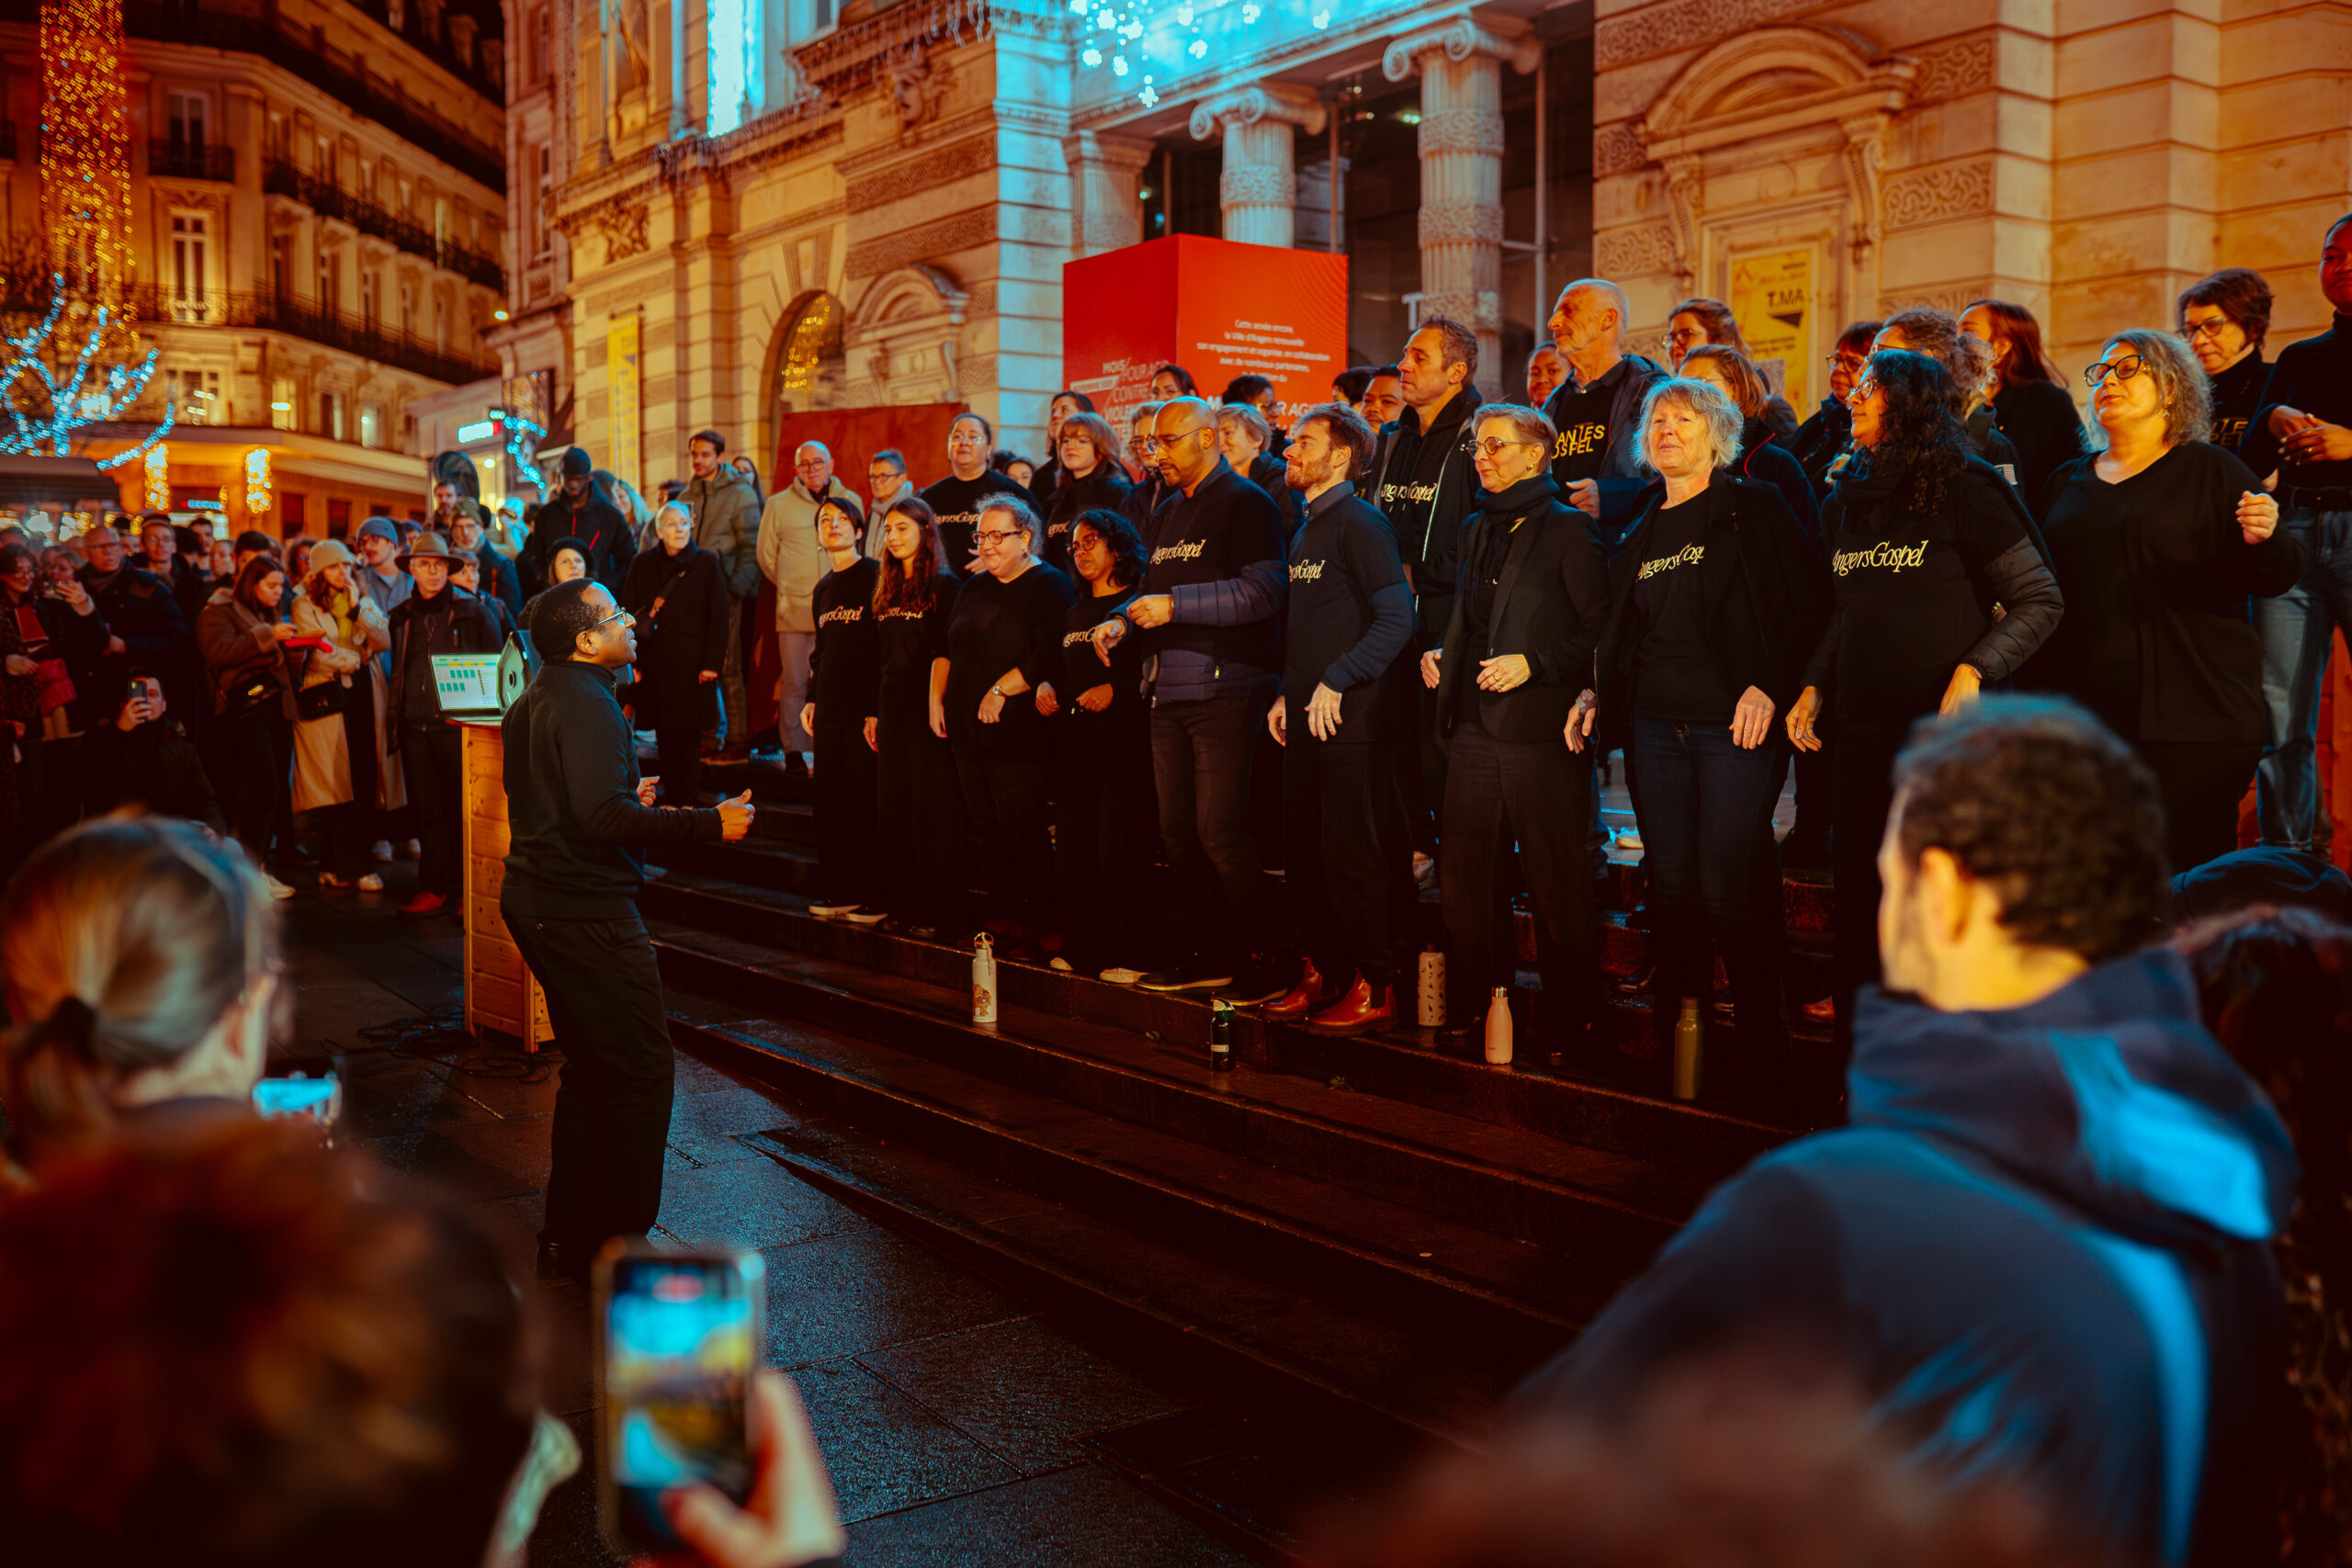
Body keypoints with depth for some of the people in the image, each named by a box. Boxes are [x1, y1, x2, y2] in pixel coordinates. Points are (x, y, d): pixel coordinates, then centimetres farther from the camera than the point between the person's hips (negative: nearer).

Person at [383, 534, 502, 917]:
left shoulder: (471, 610, 1)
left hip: (457, 724, -4)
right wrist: (394, 718, 14)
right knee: (427, 810, 7)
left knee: (464, 806, -1)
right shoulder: (401, 616, 14)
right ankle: (434, 888, 13)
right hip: (414, 725, 4)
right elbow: (396, 670, 22)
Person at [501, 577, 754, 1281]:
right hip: (585, 909, -11)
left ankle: (569, 1236, 27)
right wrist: (711, 824, -24)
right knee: (640, 1071, -2)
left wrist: (625, 800, 31)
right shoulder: (587, 704, -19)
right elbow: (605, 819, -28)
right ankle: (620, 1244, 5)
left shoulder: (534, 699, 14)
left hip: (538, 900, 11)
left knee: (591, 1067, 19)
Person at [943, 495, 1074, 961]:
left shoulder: (1048, 586, -7)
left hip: (1019, 735, -8)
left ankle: (1038, 929, 2)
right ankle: (1001, 923, 20)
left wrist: (1002, 689, -17)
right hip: (970, 731, 8)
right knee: (987, 831, 11)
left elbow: (1048, 657, -19)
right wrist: (938, 698, 11)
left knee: (1023, 834, -7)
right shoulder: (973, 587, 16)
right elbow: (948, 649, 22)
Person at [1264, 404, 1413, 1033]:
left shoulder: (1361, 525, -10)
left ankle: (1376, 987, 4)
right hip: (1303, 721, 9)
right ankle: (1321, 975, 22)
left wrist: (1336, 683, -19)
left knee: (1352, 857, -5)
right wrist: (1286, 694, 15)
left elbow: (1396, 619, -18)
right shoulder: (1304, 531, 18)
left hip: (1348, 721, -9)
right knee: (1303, 858, 11)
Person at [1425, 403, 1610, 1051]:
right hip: (1478, 730, 7)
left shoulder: (1566, 529, -4)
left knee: (1557, 882, -1)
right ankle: (1473, 1005, 21)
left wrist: (1534, 664, -16)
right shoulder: (1479, 530, 18)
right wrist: (1443, 653, 12)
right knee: (1464, 877, 9)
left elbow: (1600, 628, -9)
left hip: (1544, 731, -7)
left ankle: (1570, 1021, 10)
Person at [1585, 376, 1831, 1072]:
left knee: (1728, 888, -7)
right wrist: (1600, 695, 11)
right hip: (1656, 725, 6)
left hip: (1734, 725, -6)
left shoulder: (1752, 508, 0)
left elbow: (1810, 603, -5)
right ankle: (1673, 1033, 15)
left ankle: (1764, 1041, 5)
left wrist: (1771, 686, -14)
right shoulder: (1645, 531, 18)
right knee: (1670, 885, 7)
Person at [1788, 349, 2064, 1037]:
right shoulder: (1847, 500, 14)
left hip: (1942, 731, -6)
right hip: (1860, 731, 6)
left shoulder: (1962, 491, -6)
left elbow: (2040, 600, -7)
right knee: (1858, 894, 10)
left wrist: (1973, 671, -18)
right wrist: (1815, 687, 12)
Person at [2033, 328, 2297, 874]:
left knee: (2187, 871, -5)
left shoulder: (2209, 471, 4)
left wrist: (2263, 540, -22)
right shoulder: (2067, 482, 16)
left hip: (2190, 720, -4)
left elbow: (2276, 578, -1)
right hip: (2081, 716, 4)